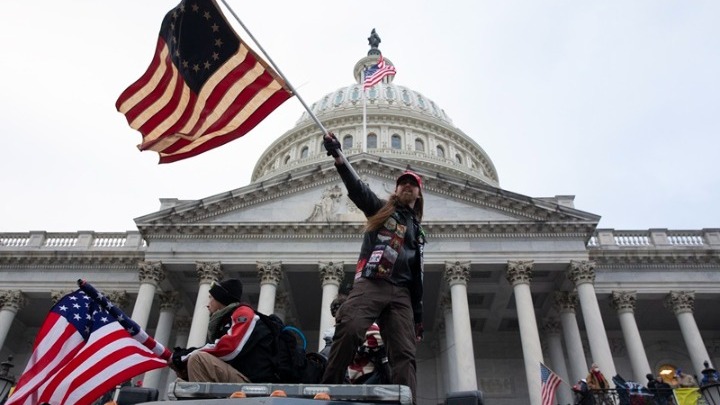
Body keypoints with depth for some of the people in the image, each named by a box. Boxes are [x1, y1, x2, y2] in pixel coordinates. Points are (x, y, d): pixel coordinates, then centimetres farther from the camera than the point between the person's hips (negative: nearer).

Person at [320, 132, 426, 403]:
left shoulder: (417, 232, 28)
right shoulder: (380, 209, 18)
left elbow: (417, 276, 25)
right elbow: (355, 187, -1)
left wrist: (418, 316, 18)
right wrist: (337, 156, -18)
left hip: (401, 293, 4)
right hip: (370, 284, -4)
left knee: (405, 355, -8)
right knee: (349, 331, -28)